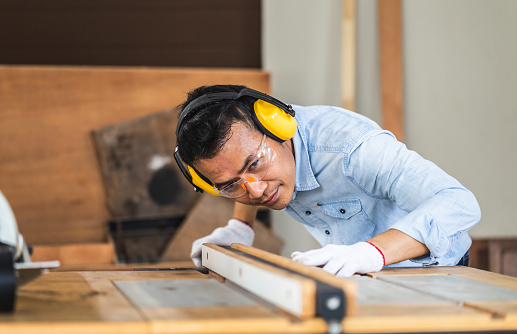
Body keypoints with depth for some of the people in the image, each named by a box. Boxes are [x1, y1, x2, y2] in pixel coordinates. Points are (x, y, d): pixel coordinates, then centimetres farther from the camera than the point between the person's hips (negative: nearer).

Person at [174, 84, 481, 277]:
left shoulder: (350, 146, -33)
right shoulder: (245, 139, -11)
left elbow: (459, 205, -40)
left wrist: (370, 252, -51)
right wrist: (240, 227, 3)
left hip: (430, 268, -5)